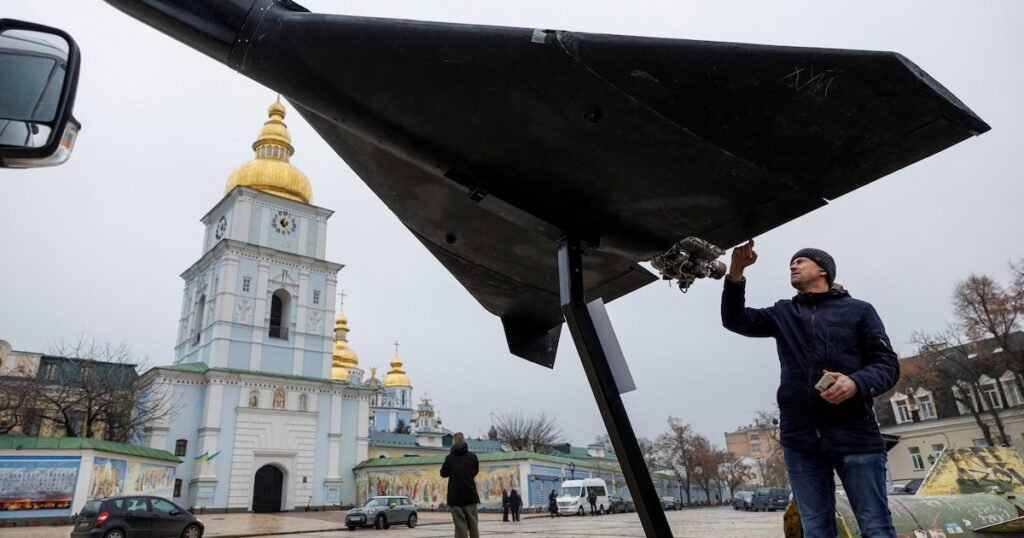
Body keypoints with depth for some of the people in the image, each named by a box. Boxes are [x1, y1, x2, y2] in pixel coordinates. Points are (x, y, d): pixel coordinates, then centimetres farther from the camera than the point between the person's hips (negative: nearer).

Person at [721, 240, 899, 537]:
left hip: (855, 434, -2)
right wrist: (736, 271, -7)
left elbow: (888, 365, 2)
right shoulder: (783, 313, 17)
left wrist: (856, 383, -20)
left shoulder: (858, 310, 9)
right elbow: (735, 319, 6)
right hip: (800, 438, 3)